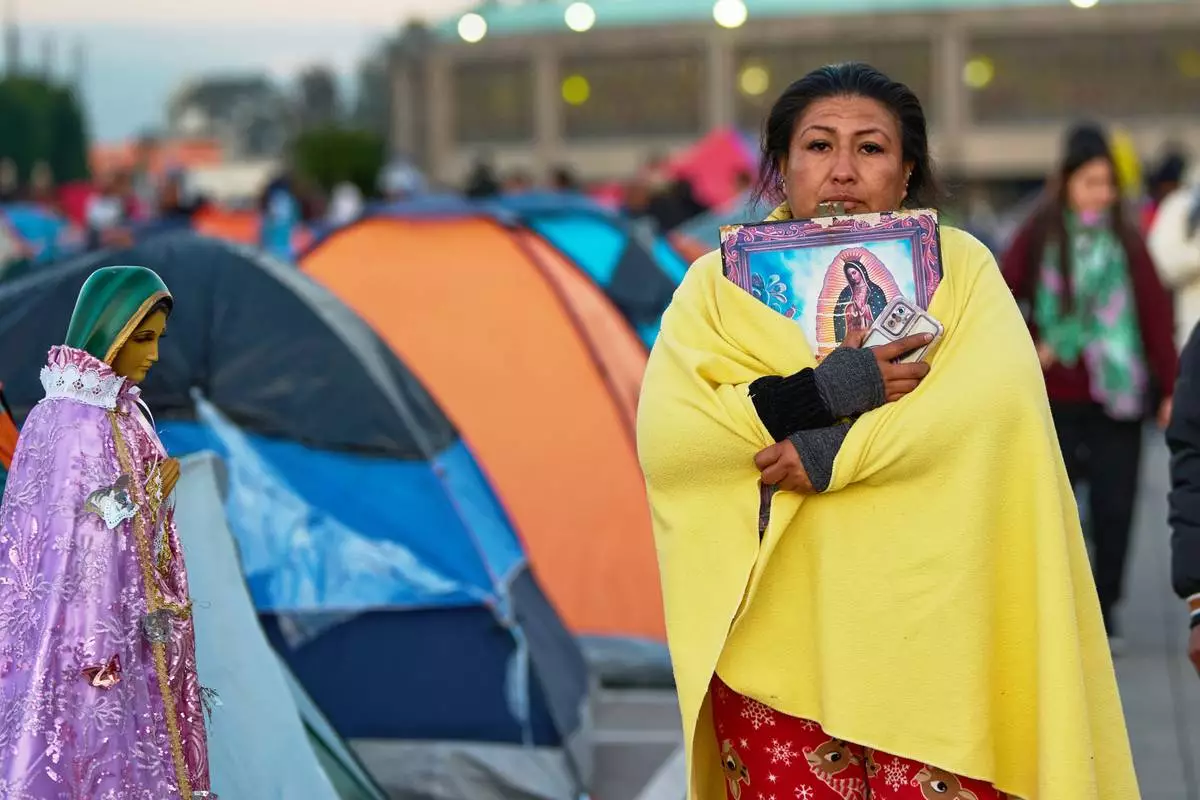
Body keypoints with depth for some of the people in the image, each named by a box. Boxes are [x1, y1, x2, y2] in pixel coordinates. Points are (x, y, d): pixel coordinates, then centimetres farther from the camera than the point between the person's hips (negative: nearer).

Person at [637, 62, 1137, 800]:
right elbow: (663, 440, -5)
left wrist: (834, 455, -17)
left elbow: (1001, 396, -11)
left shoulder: (959, 264, 7)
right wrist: (824, 393, -14)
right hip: (774, 633, 1)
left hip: (929, 631, -1)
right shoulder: (720, 283, 8)